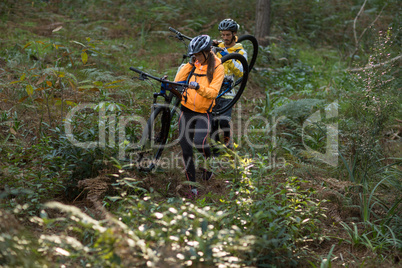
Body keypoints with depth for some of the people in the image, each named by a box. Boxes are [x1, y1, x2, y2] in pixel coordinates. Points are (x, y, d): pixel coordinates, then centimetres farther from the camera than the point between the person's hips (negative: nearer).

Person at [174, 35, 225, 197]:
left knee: (199, 141, -28)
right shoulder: (194, 64, 6)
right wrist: (190, 64, -6)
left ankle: (209, 160, 7)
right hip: (187, 110, 4)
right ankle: (192, 187, 10)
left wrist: (198, 87, -31)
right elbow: (178, 81, -2)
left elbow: (213, 92, -14)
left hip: (204, 112, -4)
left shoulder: (217, 68, -5)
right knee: (186, 150, 0)